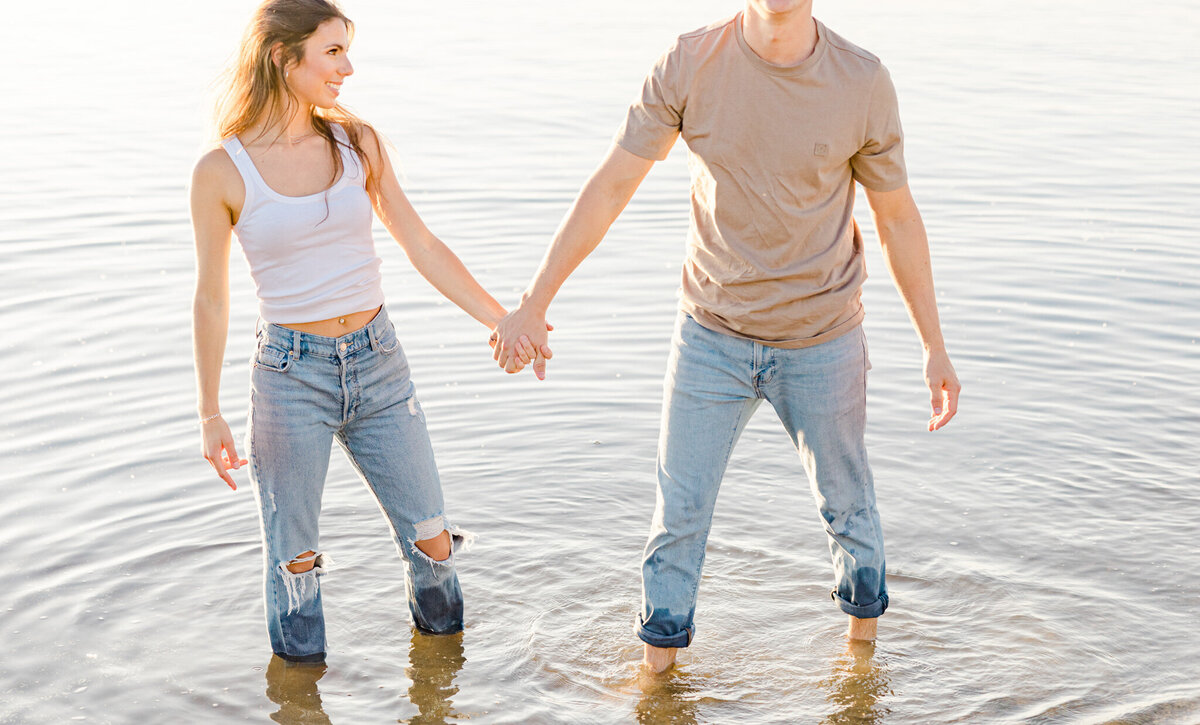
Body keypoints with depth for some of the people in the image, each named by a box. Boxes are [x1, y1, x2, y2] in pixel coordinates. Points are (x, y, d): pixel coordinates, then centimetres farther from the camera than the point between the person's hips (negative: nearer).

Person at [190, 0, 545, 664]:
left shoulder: (357, 143, 2)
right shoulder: (221, 172, -8)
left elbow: (422, 247, 6)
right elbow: (211, 299, -1)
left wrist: (503, 322, 2)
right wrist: (209, 415, -1)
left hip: (378, 365, 3)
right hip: (291, 376, -3)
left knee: (432, 541, 8)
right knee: (295, 558, 9)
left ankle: (442, 654, 36)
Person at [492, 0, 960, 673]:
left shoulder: (863, 82, -13)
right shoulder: (689, 65, -13)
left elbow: (898, 218, -2)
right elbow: (609, 189, -8)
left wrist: (936, 347, 2)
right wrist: (534, 303, -6)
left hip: (823, 342, 0)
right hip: (712, 337, 0)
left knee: (848, 503, 17)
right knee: (680, 513, 7)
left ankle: (864, 622, 46)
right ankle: (659, 663, 28)